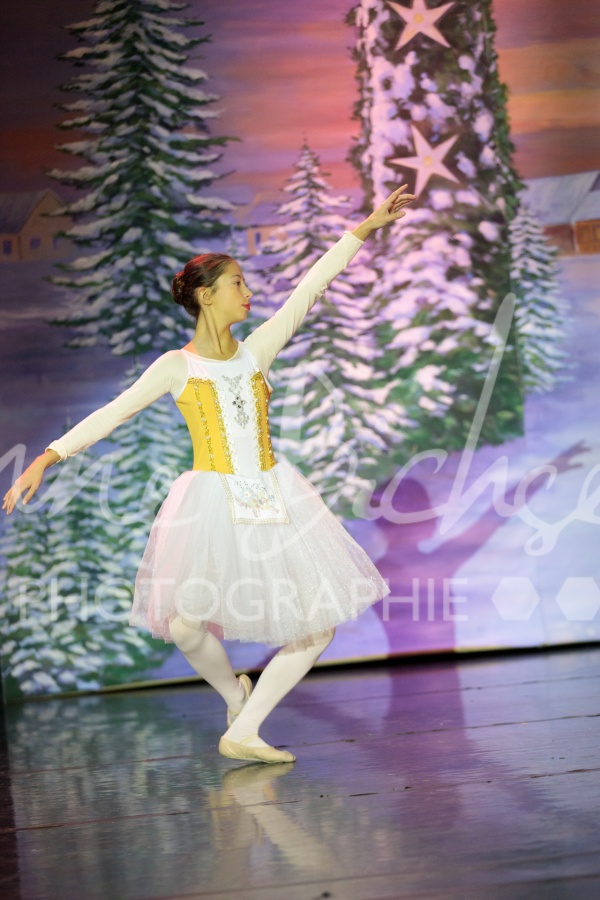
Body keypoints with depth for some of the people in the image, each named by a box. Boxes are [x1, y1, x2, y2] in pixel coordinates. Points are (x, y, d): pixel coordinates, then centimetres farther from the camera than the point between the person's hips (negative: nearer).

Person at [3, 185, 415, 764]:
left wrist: (366, 227, 8)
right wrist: (47, 459, -10)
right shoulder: (176, 367, -1)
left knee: (318, 624, -3)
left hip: (274, 498, 4)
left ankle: (242, 733, 5)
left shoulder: (258, 349, 7)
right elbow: (111, 414, -3)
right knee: (187, 625, -19)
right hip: (212, 504, -4)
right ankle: (235, 694, 14)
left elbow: (310, 288, 7)